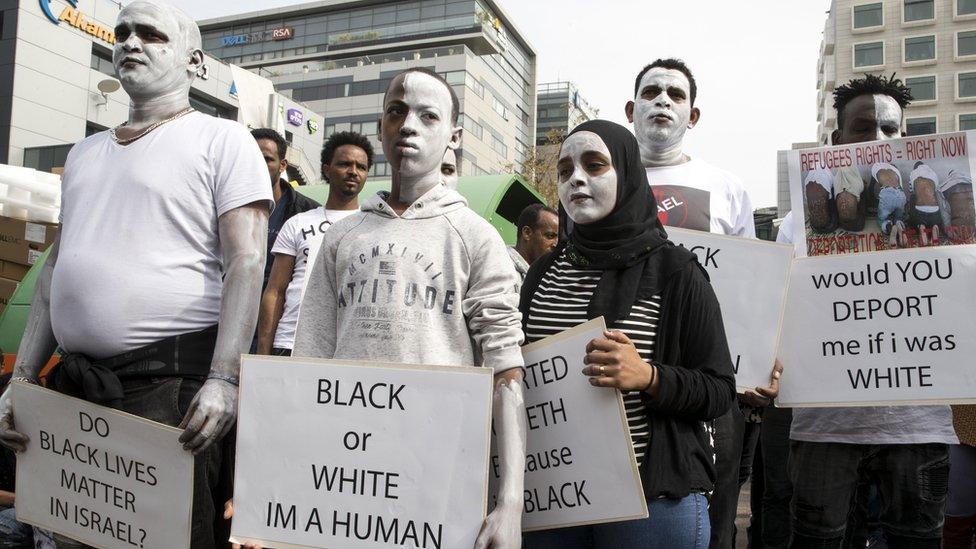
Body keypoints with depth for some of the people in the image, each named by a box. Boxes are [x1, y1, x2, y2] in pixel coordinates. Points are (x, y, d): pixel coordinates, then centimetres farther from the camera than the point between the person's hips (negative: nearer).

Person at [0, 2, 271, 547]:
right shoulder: (84, 153, 20)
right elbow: (54, 272, 21)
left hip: (172, 382, -6)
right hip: (73, 382, 7)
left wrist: (224, 378, -21)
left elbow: (246, 264, -11)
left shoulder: (221, 140, -1)